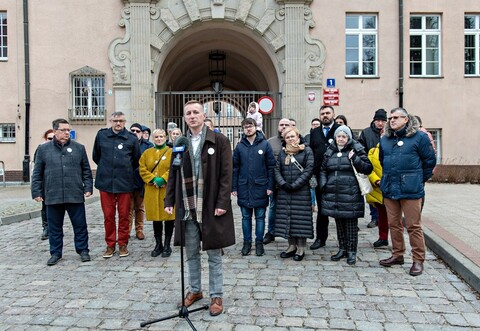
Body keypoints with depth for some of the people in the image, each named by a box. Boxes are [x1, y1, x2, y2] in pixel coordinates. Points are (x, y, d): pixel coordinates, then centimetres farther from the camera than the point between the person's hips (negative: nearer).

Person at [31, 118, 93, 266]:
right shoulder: (43, 149, 7)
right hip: (52, 196, 0)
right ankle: (56, 253, 24)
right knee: (54, 227, 10)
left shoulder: (79, 148, 7)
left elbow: (86, 171, 9)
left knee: (80, 225, 6)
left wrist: (88, 188, 1)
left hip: (75, 195, 0)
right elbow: (37, 174, 8)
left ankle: (83, 250, 21)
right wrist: (37, 192, 2)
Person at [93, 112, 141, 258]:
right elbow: (96, 156, 18)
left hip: (124, 183, -1)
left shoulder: (131, 138, -1)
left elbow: (136, 160, 11)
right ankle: (110, 244, 19)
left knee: (124, 215, 6)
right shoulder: (101, 135, 4)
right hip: (105, 182, 1)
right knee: (108, 215, 6)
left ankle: (123, 244, 20)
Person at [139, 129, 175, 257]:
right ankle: (158, 245, 19)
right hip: (152, 190, 3)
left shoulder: (171, 152, 3)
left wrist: (163, 179, -16)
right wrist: (153, 179, -9)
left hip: (168, 190, -2)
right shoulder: (147, 153, 11)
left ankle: (167, 245, 12)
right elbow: (142, 170, 5)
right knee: (155, 217, 8)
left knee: (169, 217, 1)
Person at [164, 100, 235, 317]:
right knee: (191, 253, 15)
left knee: (214, 254, 7)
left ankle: (216, 296, 19)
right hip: (187, 208, 4)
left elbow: (226, 175, -8)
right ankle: (195, 290, 32)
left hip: (211, 207, -4)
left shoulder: (219, 141, -4)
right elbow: (173, 175, 12)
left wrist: (222, 203, -15)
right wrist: (169, 200, 4)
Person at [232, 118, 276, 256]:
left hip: (260, 187, -2)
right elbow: (235, 167, 5)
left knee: (260, 217, 7)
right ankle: (247, 242, 22)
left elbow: (271, 166, -2)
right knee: (246, 216, 10)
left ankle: (259, 243, 19)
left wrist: (270, 186, -8)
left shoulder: (265, 144, -1)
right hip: (243, 187, 2)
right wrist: (234, 187, 0)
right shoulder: (239, 146, 5)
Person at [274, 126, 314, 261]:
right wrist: (283, 183, -10)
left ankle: (301, 248, 8)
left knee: (301, 218, -2)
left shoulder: (306, 151, 1)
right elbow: (277, 170, 7)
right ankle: (292, 246, 18)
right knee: (286, 218, 6)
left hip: (301, 191, -4)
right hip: (284, 191, 4)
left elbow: (309, 170, -7)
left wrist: (295, 185, -13)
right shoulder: (282, 152, 13)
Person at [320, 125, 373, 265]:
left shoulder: (356, 150, -1)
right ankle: (342, 249, 26)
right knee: (339, 223, 13)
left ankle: (352, 251, 14)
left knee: (351, 224, 2)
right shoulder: (330, 152, 12)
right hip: (333, 194, 4)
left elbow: (368, 168, -5)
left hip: (351, 195, -4)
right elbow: (323, 170, 20)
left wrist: (355, 159, -18)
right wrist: (323, 185, 6)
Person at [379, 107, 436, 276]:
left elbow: (430, 161, 1)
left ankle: (418, 260, 10)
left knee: (413, 225, -1)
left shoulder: (419, 137, -3)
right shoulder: (385, 139, 12)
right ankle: (397, 255, 27)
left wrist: (420, 179, 6)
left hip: (411, 190, -5)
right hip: (389, 189, 6)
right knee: (394, 224, 13)